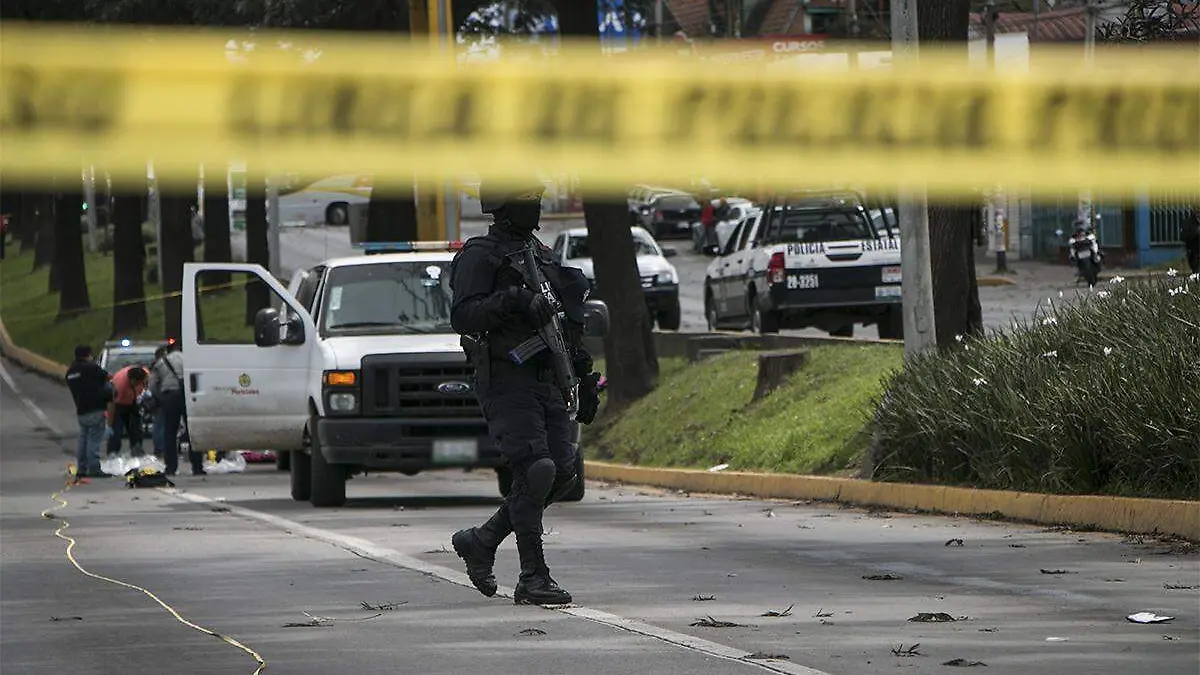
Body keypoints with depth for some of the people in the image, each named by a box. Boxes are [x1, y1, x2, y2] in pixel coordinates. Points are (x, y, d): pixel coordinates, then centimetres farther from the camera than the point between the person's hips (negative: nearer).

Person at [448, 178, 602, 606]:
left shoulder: (540, 254, 20)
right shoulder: (480, 256, -5)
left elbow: (568, 325, 26)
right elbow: (463, 315, -17)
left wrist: (584, 379, 24)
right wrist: (511, 302, -29)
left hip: (546, 380, 8)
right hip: (506, 380, -8)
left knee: (562, 473, 2)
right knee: (535, 471, -16)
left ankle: (481, 542, 19)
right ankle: (534, 579, -11)